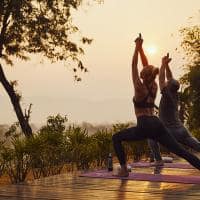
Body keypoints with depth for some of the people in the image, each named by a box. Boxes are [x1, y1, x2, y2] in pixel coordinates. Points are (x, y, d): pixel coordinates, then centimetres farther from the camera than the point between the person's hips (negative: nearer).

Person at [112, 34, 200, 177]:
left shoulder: (140, 87, -5)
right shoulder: (154, 86, 11)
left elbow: (134, 65, 0)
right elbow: (147, 65, 20)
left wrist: (137, 47, 5)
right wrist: (140, 48, 22)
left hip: (144, 127, -6)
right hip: (157, 125, 6)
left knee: (116, 138, 11)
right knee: (181, 151, -1)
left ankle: (124, 169, 1)